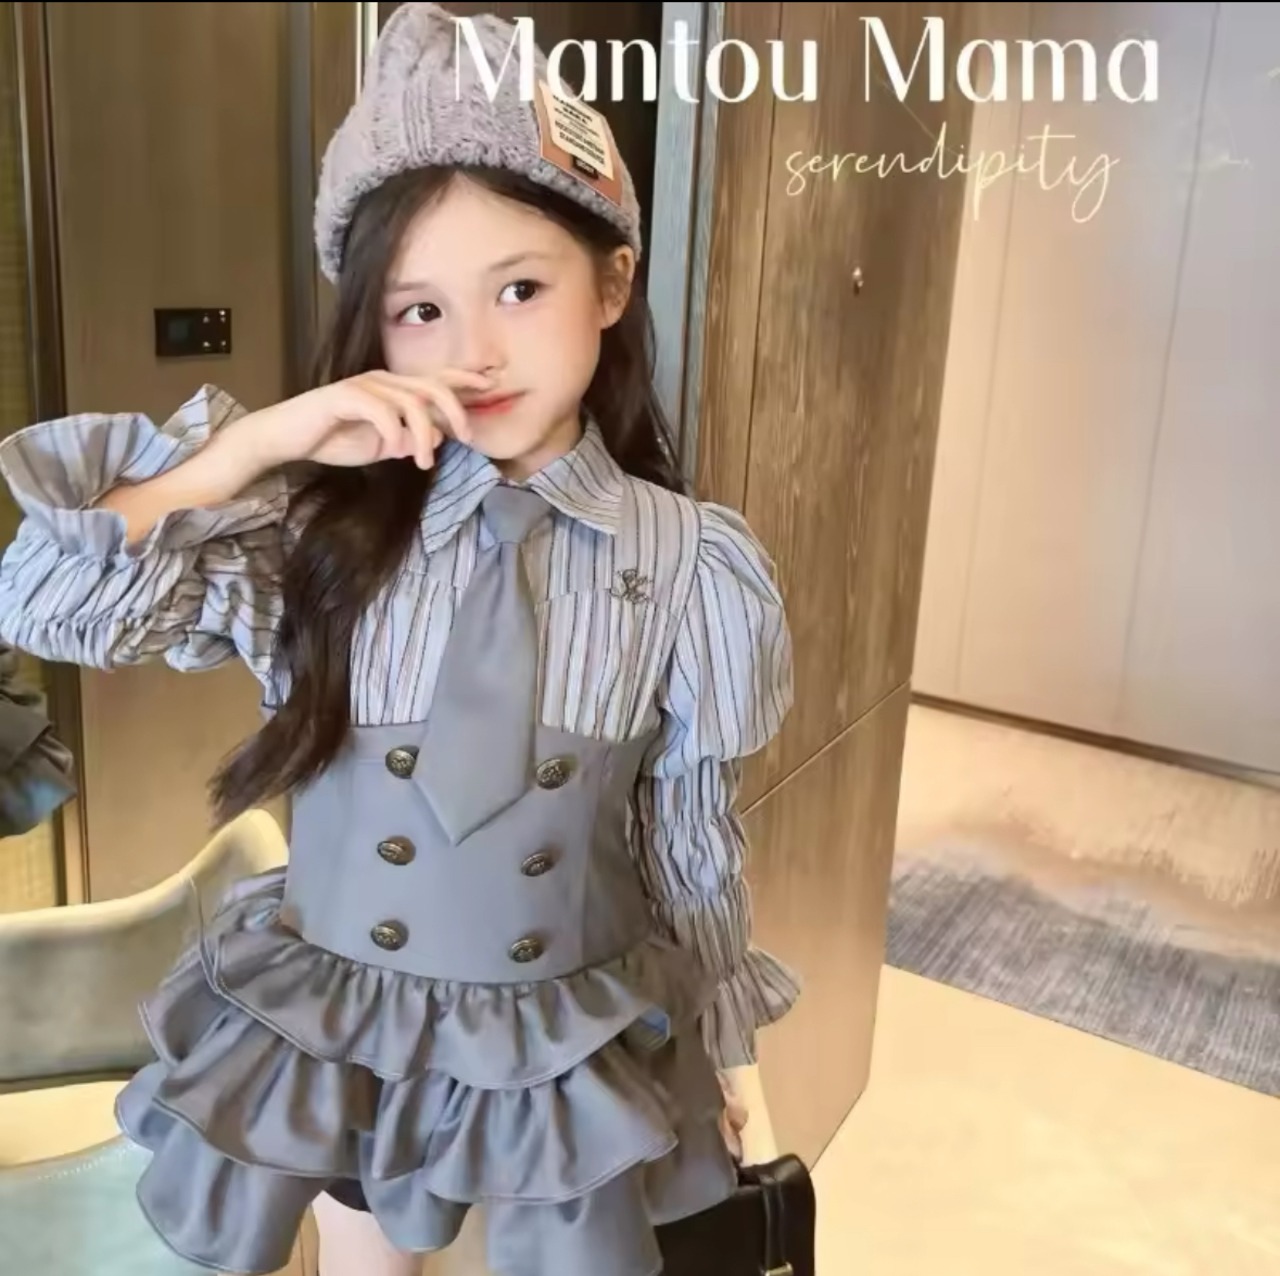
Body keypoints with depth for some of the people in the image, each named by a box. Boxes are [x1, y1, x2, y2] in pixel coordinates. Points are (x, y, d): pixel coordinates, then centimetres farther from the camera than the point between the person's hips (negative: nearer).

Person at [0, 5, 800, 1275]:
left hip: (575, 1048, -1)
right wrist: (264, 438, -24)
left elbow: (693, 838, -4)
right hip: (343, 1027, 2)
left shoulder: (691, 562, -14)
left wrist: (710, 1052, 8)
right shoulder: (322, 526, -12)